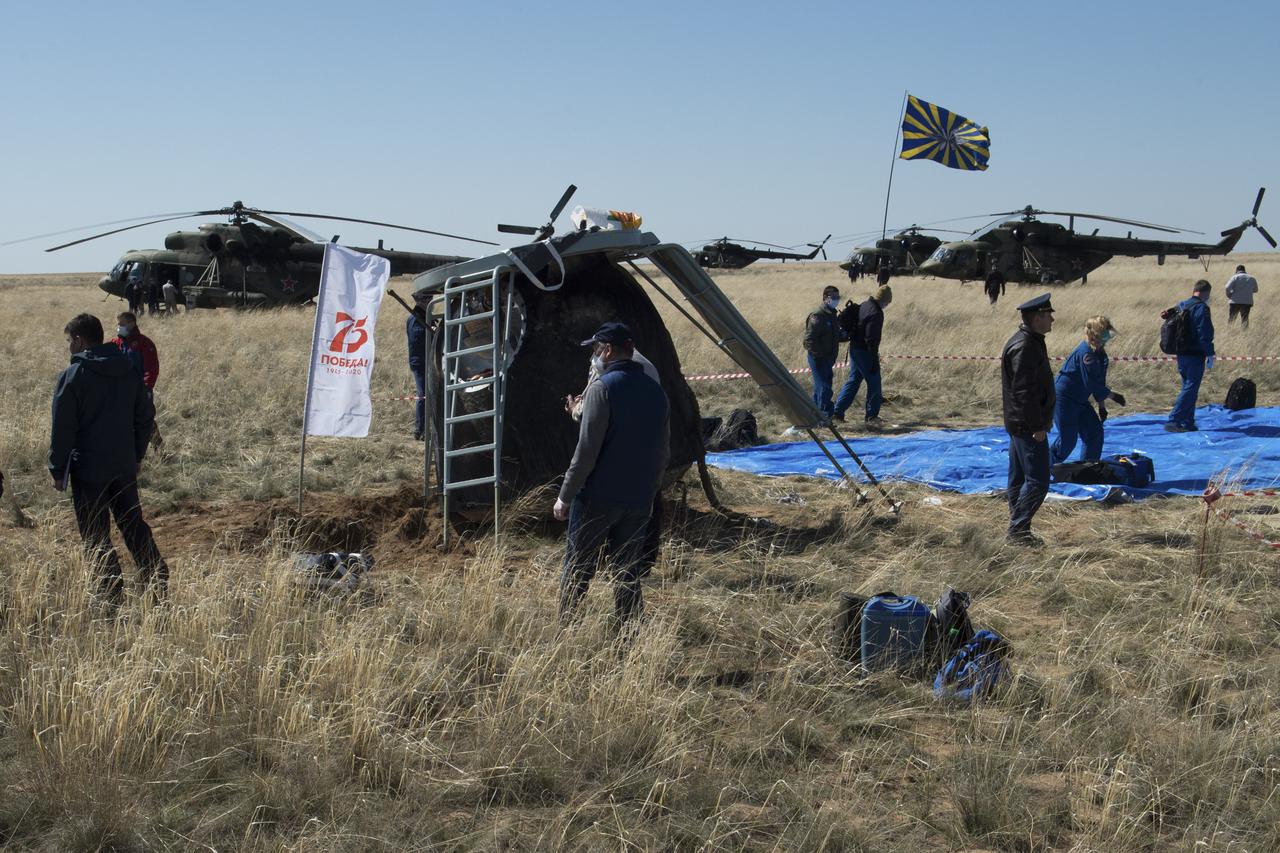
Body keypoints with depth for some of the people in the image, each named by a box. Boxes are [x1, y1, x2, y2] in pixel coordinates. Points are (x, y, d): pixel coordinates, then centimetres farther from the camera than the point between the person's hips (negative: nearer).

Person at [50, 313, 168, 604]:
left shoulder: (72, 376, -12)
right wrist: (137, 455, 19)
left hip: (88, 470, -5)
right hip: (125, 467, 5)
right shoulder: (129, 372, 5)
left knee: (95, 534, 3)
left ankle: (111, 592, 3)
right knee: (134, 525, 15)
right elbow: (146, 416, 11)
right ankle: (159, 583, 11)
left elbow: (62, 429, -11)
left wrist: (57, 470, -4)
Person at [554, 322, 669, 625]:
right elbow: (662, 451, 15)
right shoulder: (655, 390, 9)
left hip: (598, 498, -6)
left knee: (577, 569, 4)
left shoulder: (603, 387, -12)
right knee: (628, 572, 11)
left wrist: (565, 496, -9)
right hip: (639, 501, 6)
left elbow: (587, 450, -16)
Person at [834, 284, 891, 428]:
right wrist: (874, 361, -19)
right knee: (874, 383, 2)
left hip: (854, 349, 9)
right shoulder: (876, 313, -21)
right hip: (865, 352, -9)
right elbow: (871, 339, -23)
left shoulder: (864, 306, 8)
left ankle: (838, 411, 17)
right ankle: (872, 416, 10)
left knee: (853, 380, 17)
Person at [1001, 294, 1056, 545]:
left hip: (1019, 424, 11)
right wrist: (1038, 426, -21)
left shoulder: (1030, 342, 14)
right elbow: (1023, 391, -24)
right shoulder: (1024, 347, -20)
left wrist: (1043, 419, 24)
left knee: (1019, 479, 14)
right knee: (1037, 481, -8)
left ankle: (1018, 532, 20)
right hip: (1028, 426, -11)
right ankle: (1017, 531, -4)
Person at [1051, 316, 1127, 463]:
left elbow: (1099, 382, 13)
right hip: (1063, 399, -9)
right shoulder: (1086, 353, -24)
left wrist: (1102, 406, 12)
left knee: (1095, 432, 6)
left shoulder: (1100, 354, 5)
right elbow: (1091, 384, -25)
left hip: (1080, 400, 9)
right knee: (1068, 439, -5)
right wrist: (1112, 395, -15)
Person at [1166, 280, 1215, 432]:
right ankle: (1173, 421, -14)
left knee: (1188, 387, 17)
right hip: (1195, 355, -9)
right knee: (1190, 389, -7)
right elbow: (1205, 334, -18)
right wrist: (1210, 354, -13)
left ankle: (1188, 423, 19)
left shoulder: (1180, 306, 12)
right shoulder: (1201, 308, -14)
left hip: (1181, 355, 9)